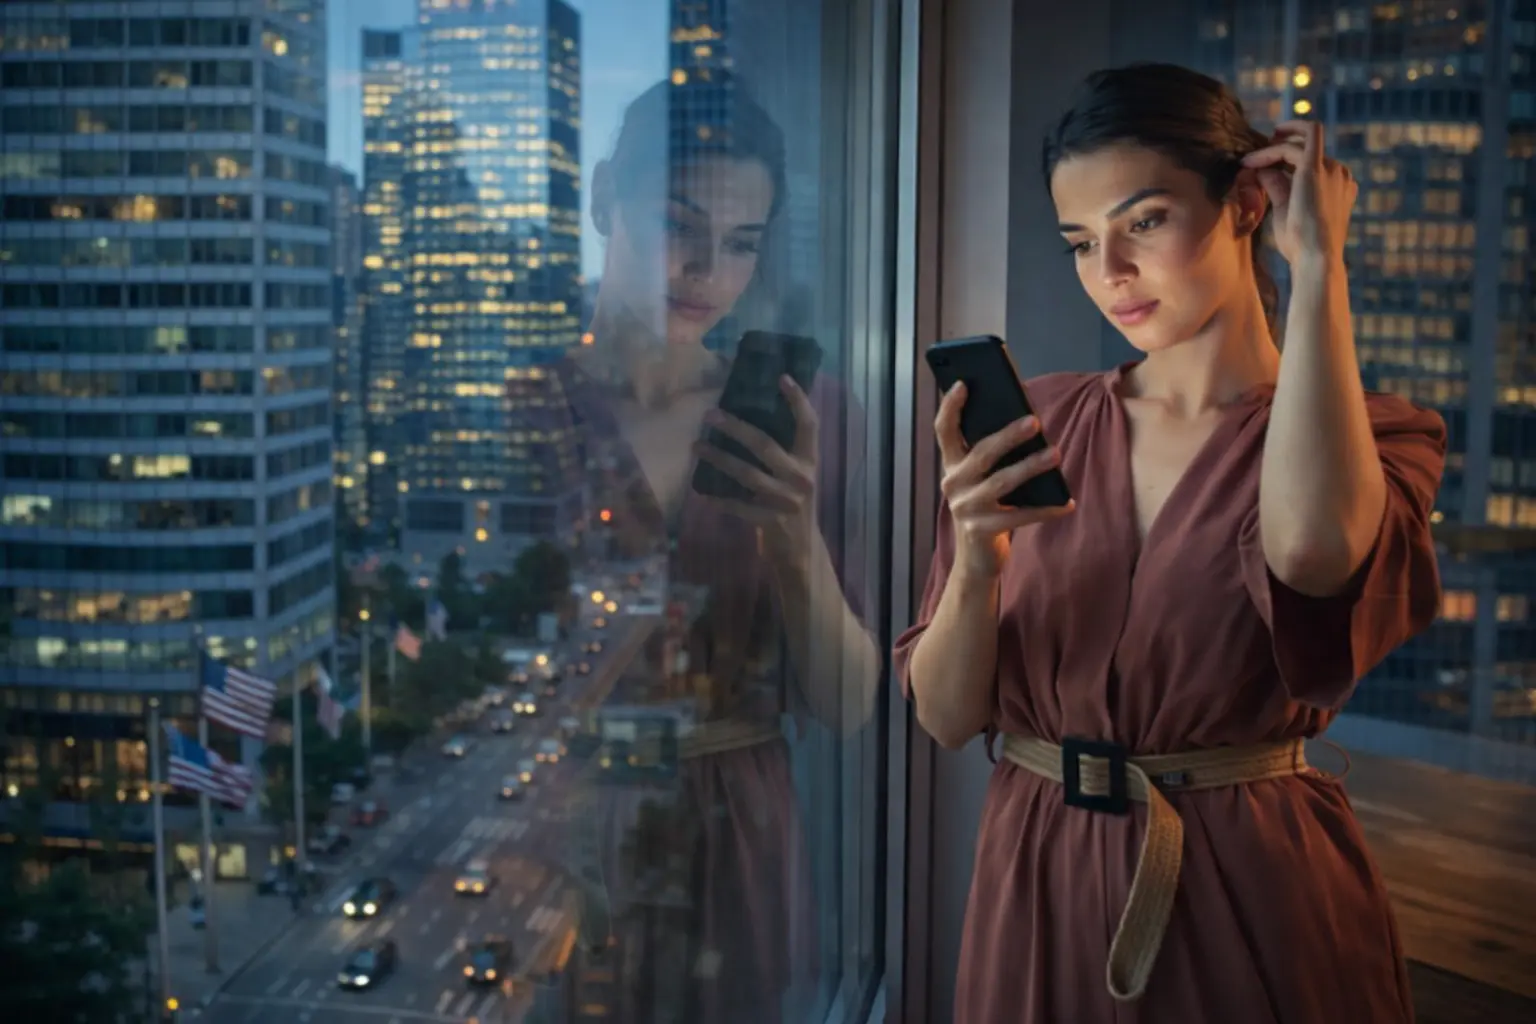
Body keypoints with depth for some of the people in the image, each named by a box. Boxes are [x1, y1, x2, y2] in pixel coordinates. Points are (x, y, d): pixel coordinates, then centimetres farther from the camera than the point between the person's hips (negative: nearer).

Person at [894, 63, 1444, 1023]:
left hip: (1253, 901, -2)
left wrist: (1318, 263, -21)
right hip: (1040, 894, 2)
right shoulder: (1037, 423, 0)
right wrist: (974, 564, -23)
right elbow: (948, 716, -3)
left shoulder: (1373, 436, -7)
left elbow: (1311, 546, -33)